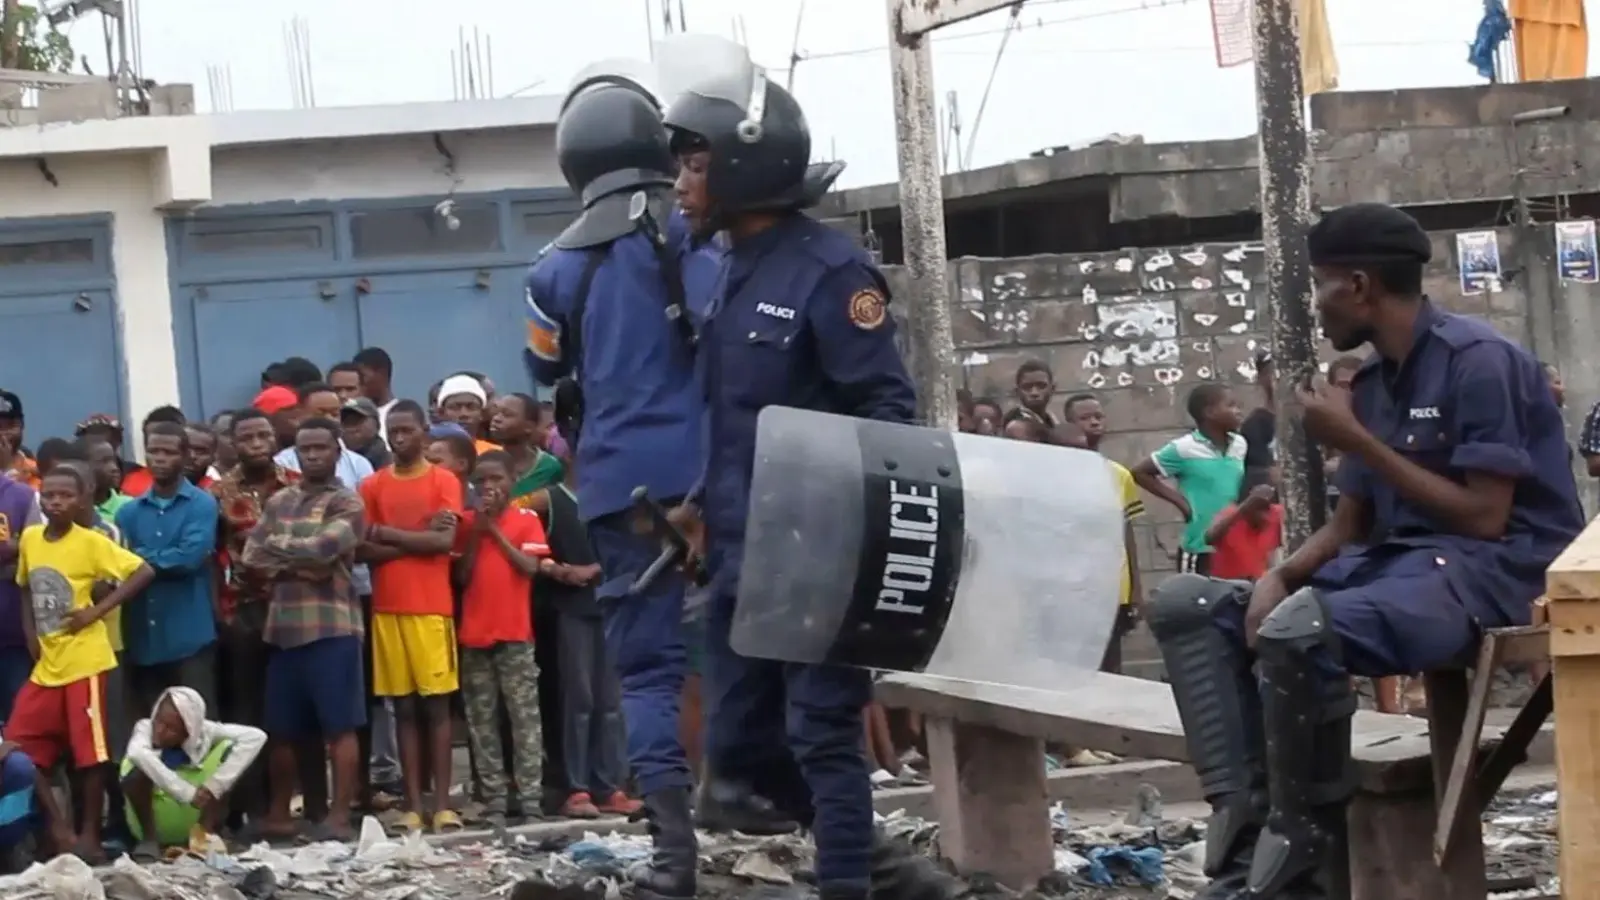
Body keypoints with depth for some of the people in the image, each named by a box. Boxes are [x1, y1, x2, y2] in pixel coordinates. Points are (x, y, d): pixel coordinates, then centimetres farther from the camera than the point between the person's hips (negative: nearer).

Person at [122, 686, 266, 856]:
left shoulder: (202, 731, -13)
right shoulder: (146, 728, -17)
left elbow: (256, 736, -22)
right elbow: (136, 753, -41)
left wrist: (215, 785, -30)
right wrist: (187, 792, -45)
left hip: (192, 820, 2)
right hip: (153, 816, -2)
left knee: (227, 748, -16)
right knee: (138, 771, -32)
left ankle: (204, 834, -16)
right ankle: (149, 838, -14)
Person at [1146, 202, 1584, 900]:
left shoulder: (1478, 360, -12)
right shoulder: (1371, 382, 13)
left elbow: (1484, 519, -18)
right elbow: (1351, 524, 15)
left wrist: (1356, 442, -15)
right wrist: (1279, 575, -6)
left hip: (1489, 571, -9)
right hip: (1394, 561, 9)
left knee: (1298, 629, -36)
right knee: (1185, 605, 1)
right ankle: (1246, 820, -16)